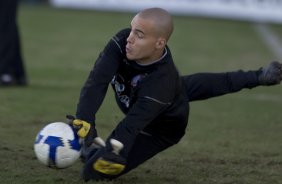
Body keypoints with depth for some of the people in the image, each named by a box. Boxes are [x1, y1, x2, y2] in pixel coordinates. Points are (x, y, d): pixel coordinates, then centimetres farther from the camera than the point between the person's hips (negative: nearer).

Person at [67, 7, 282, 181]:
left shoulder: (160, 83, -47)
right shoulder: (123, 42, -34)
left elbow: (132, 125, -51)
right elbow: (97, 81, -43)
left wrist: (111, 150, -68)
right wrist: (84, 122, -56)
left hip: (162, 128, -6)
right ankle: (257, 77, 50)